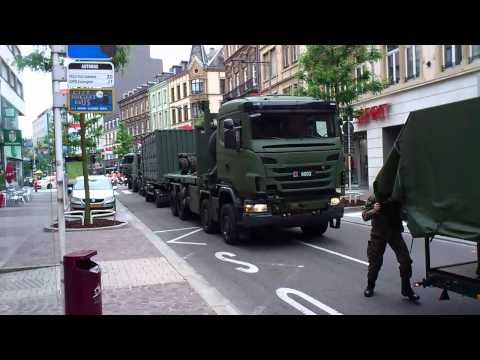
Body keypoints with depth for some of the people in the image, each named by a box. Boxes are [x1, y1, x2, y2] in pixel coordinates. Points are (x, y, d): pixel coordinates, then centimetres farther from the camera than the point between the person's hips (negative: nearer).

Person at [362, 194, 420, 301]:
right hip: (378, 233, -1)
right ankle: (370, 286, 29)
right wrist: (374, 210, -30)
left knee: (405, 259, -8)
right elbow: (364, 216, -11)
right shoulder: (374, 198, -8)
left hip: (395, 232, 1)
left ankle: (406, 289, 8)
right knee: (375, 261, 6)